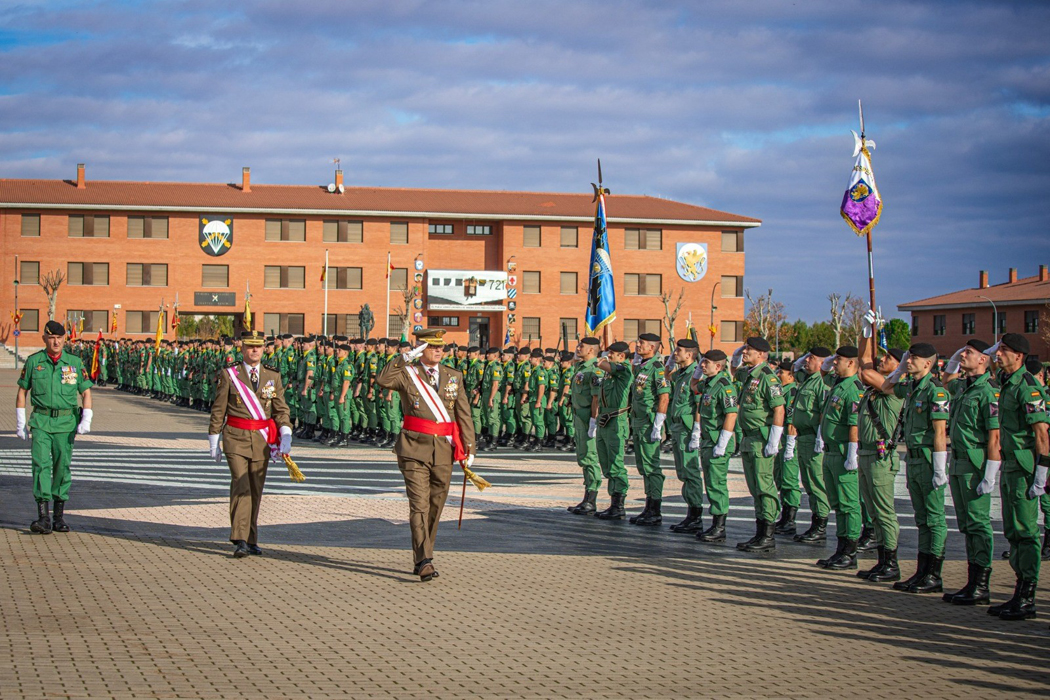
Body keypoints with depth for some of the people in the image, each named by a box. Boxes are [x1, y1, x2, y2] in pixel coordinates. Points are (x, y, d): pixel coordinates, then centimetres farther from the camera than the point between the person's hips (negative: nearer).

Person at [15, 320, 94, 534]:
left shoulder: (74, 362, 5)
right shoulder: (33, 362, 4)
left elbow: (86, 392, 7)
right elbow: (22, 392, 11)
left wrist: (86, 420, -6)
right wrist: (20, 422, 6)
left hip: (66, 422, 1)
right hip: (40, 422, -1)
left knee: (63, 466, 4)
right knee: (41, 464, -12)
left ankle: (59, 516, 14)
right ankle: (43, 516, -15)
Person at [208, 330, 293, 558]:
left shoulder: (273, 375, 7)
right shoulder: (229, 374, 0)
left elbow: (281, 409, 5)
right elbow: (218, 410, 4)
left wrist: (286, 436, -9)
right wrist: (214, 442, 4)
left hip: (262, 440, 3)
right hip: (236, 438, -3)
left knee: (256, 490, 8)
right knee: (241, 485, -14)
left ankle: (250, 539, 20)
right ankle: (239, 541, -15)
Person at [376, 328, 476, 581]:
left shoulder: (454, 376, 10)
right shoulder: (406, 373, 1)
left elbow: (464, 414, 9)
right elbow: (382, 380, -20)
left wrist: (469, 448, 3)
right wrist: (406, 357, -21)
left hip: (444, 449, 4)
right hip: (415, 449, -4)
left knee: (435, 505, 10)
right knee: (419, 504, -12)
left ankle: (421, 558, 23)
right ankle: (424, 561, -17)